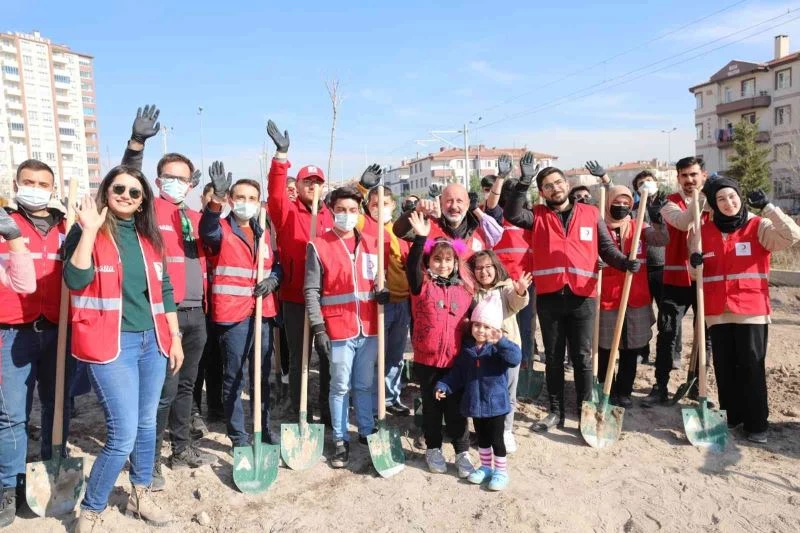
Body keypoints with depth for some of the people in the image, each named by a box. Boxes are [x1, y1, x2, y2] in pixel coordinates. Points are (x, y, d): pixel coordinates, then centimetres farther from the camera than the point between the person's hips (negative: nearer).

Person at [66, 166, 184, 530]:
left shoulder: (150, 237, 11)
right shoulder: (88, 232, -3)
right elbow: (75, 280, -19)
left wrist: (175, 337, 12)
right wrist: (89, 230, -21)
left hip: (152, 341, 6)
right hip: (110, 344, -5)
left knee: (147, 424, 16)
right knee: (123, 436, -6)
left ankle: (140, 496, 35)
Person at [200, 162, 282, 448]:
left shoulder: (264, 234, 14)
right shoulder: (221, 229, -4)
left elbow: (276, 265, 22)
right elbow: (207, 230, -29)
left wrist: (272, 280, -2)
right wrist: (217, 198, -48)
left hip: (263, 312, 6)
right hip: (232, 313, -5)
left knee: (262, 376, 15)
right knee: (234, 378, 3)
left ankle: (264, 428, 29)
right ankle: (238, 437, 15)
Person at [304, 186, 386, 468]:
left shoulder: (371, 244, 9)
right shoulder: (318, 246, -4)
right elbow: (311, 291, -6)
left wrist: (381, 294, -5)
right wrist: (318, 328, -11)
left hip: (369, 328, 4)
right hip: (338, 329, -3)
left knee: (365, 385, 15)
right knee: (341, 387, 7)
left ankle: (367, 432, 30)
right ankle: (341, 441, 20)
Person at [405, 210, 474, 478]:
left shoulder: (464, 291, 3)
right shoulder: (422, 284, -5)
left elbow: (470, 322, 13)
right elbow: (412, 266, -24)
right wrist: (420, 238, -35)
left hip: (455, 361, 2)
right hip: (427, 360, -1)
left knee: (456, 408, 11)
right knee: (431, 407, 14)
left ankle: (462, 453, 24)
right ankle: (433, 450, 30)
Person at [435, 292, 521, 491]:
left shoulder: (498, 348, -14)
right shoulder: (467, 348, 2)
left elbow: (515, 359, -33)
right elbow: (457, 372, 9)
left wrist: (501, 341, -46)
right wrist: (443, 386, 0)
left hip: (495, 403, -5)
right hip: (474, 402, 5)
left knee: (496, 439, 6)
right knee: (481, 438, 20)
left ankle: (501, 471, 23)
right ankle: (485, 467, 37)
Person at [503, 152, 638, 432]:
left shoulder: (591, 214, 7)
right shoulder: (537, 216, 4)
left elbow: (607, 248, 7)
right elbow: (511, 213, -14)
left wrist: (625, 263, -12)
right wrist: (524, 181, -23)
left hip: (582, 297, 0)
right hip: (548, 298, 0)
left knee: (582, 357, 8)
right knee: (553, 358, 11)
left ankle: (585, 411, 21)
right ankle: (556, 412, 24)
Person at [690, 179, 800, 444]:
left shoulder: (759, 226, 0)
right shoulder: (704, 231, 9)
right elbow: (697, 271, 17)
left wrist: (767, 207, -21)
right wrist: (695, 262, -6)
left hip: (752, 310, -3)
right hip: (718, 311, 3)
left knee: (752, 368, 0)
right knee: (725, 368, 9)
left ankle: (757, 424, 10)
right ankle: (732, 415, 23)